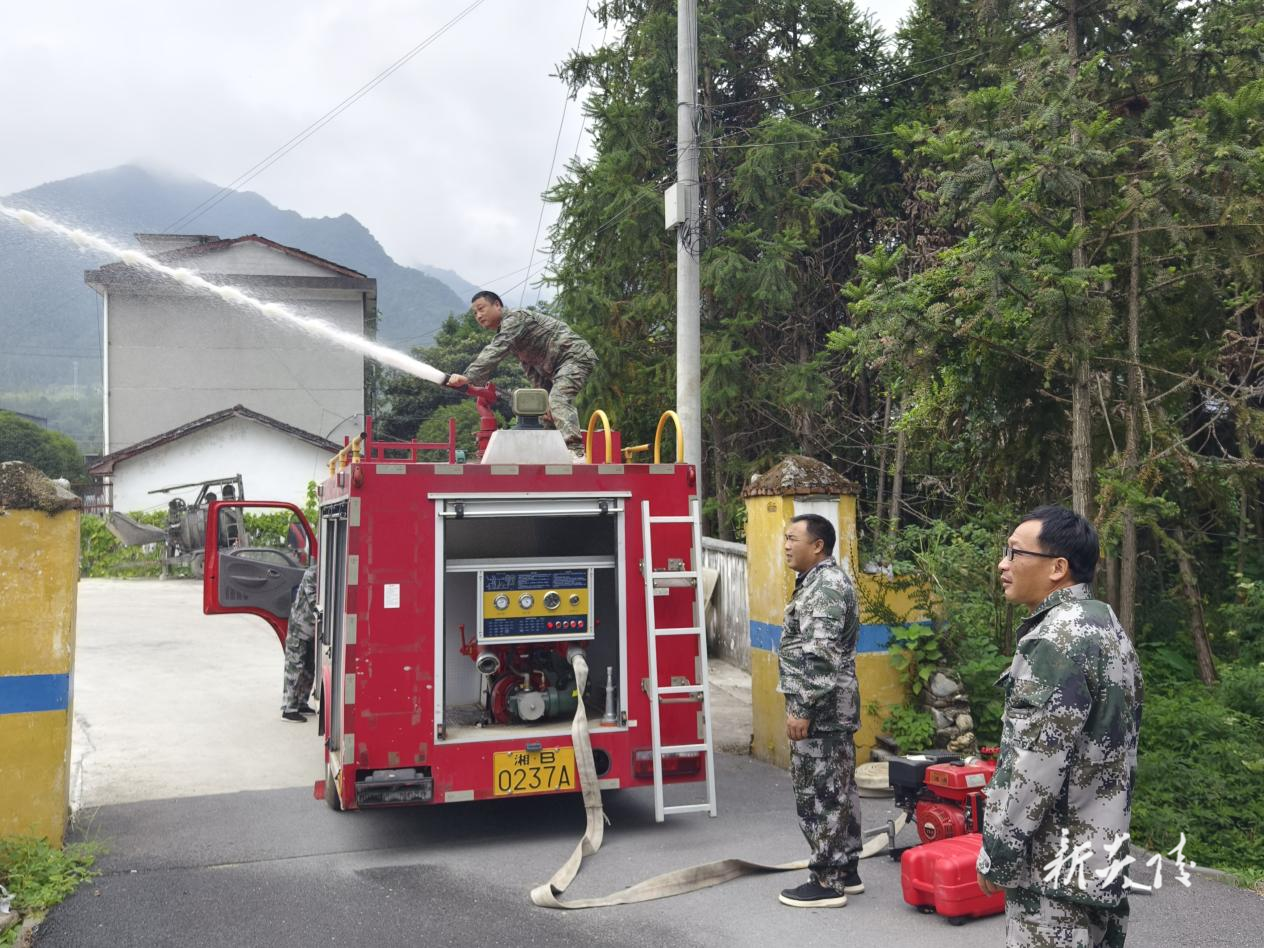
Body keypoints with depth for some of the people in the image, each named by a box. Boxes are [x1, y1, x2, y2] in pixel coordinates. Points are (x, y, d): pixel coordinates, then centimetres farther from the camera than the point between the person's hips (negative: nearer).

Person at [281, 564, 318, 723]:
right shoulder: (312, 574, -18)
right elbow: (314, 600, -24)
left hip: (313, 630, 7)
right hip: (300, 627, -7)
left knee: (309, 669, 12)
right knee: (294, 668, -5)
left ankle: (301, 704, 23)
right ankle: (289, 709, -3)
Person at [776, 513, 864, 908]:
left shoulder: (825, 585, -17)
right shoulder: (825, 581, 16)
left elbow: (820, 655, -25)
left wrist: (802, 709, -23)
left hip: (819, 710, -11)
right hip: (834, 709, 11)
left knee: (818, 793, -4)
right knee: (838, 789, 15)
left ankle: (828, 882, 3)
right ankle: (846, 871, 23)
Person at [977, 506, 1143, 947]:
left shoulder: (1059, 637, -20)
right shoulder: (1105, 625, 13)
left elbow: (1035, 763, -23)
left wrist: (996, 854, -13)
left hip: (1056, 866, -10)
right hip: (1098, 856, 10)